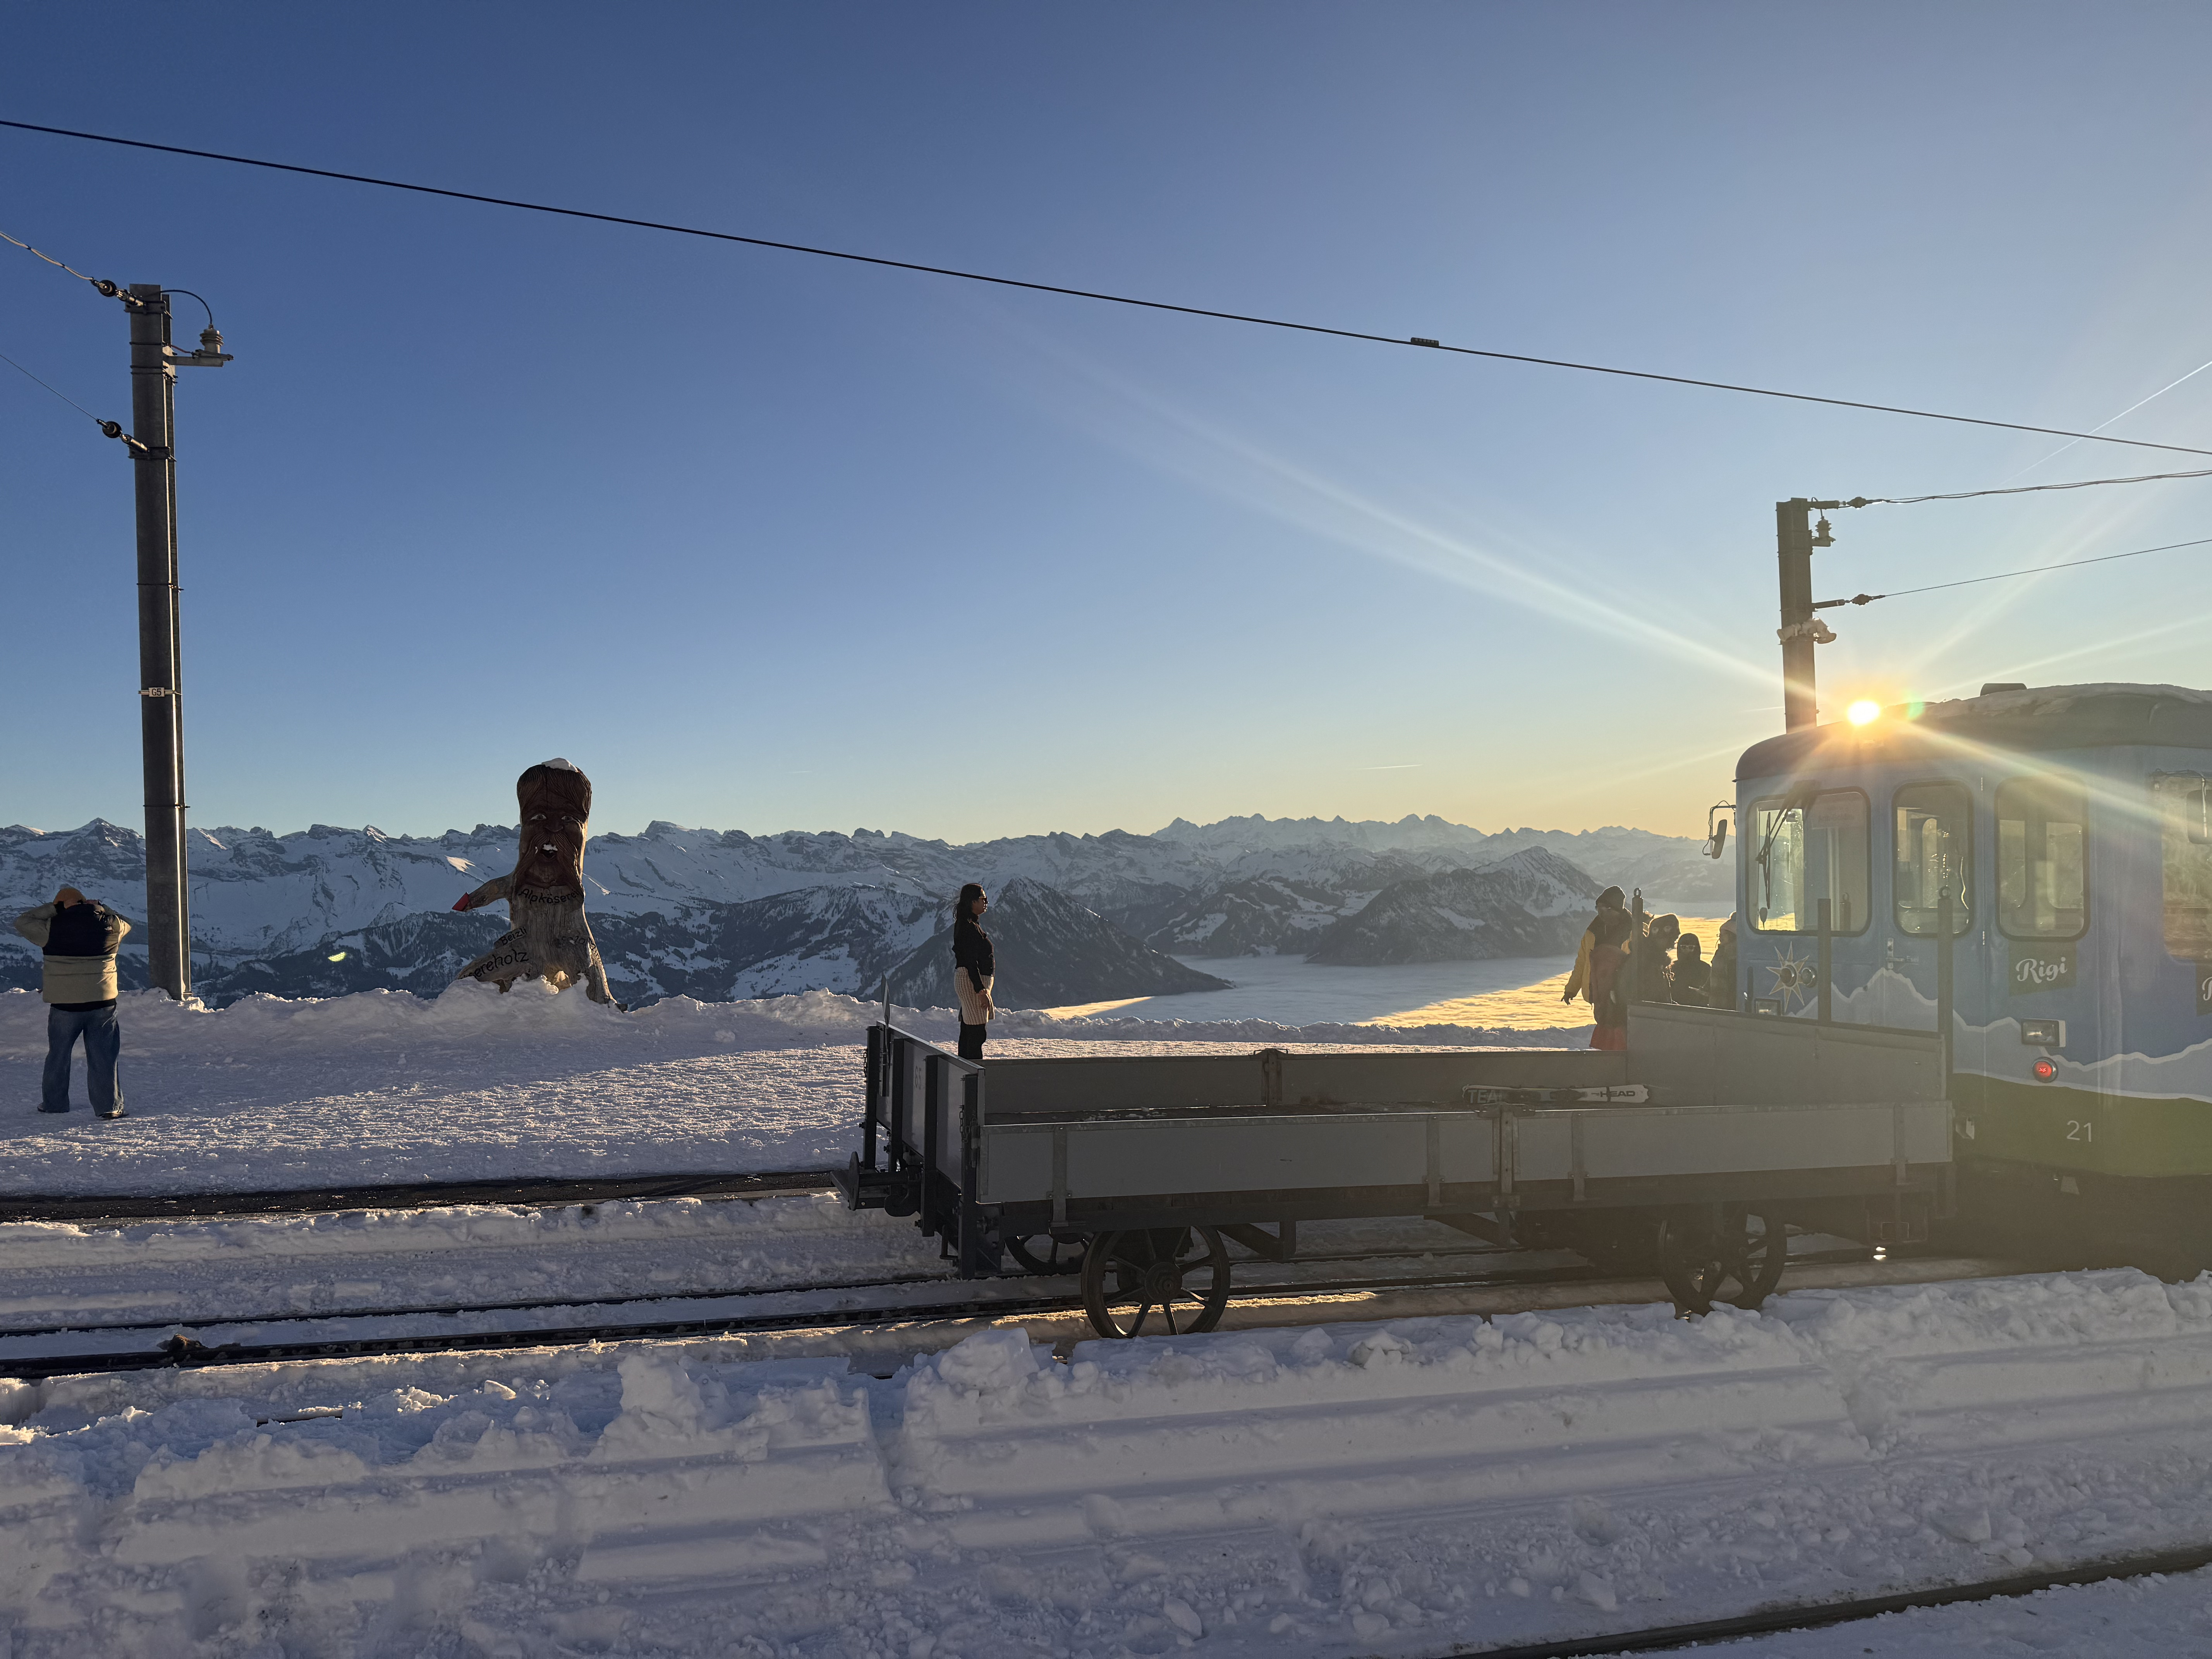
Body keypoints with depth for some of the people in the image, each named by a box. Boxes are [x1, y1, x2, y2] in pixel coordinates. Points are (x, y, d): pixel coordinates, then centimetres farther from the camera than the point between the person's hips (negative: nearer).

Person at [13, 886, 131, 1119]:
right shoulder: (110, 925, -1)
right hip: (102, 1002, 1)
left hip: (64, 1004, -1)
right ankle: (110, 1106, 4)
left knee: (58, 1055, 16)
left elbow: (22, 922, 9)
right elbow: (126, 924, 21)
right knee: (103, 1056, 5)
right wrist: (99, 909, 14)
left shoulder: (51, 928, -6)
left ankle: (54, 1104, 25)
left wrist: (52, 909, 9)